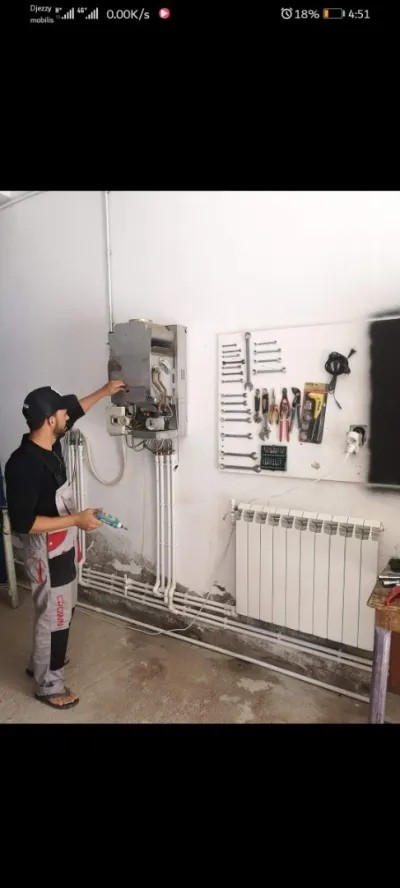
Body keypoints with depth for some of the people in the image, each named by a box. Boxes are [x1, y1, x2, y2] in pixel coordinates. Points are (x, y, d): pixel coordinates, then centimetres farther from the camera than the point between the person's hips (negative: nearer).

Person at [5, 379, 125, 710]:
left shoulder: (50, 443, -3)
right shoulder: (23, 464, -28)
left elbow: (75, 409, 16)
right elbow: (22, 522, -28)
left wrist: (104, 392, 22)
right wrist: (77, 519, -28)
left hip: (64, 547, 9)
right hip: (46, 553, -9)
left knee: (63, 610, 25)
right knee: (53, 617, 10)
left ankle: (42, 662, 48)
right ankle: (48, 685, 32)